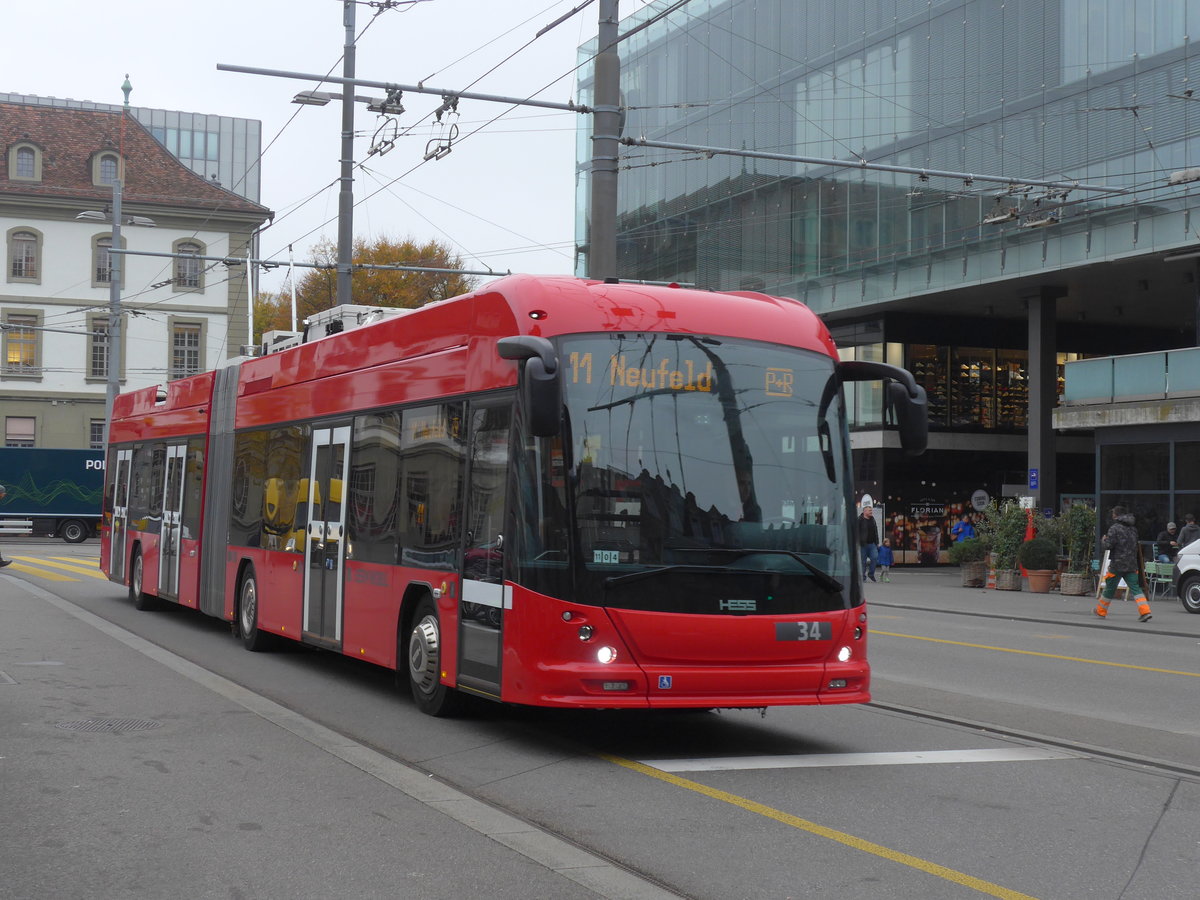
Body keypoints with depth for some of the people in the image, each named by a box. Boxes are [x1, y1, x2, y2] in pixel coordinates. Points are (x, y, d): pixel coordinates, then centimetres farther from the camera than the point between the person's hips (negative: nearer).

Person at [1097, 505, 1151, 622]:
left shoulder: (1114, 528, -11)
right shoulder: (1132, 529, 14)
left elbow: (1108, 545, -14)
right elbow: (1136, 546, 21)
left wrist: (1104, 540, 4)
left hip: (1117, 564, -5)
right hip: (1132, 565, 6)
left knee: (1109, 588, 8)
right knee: (1135, 588, -1)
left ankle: (1101, 611, 22)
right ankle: (1145, 611, -16)